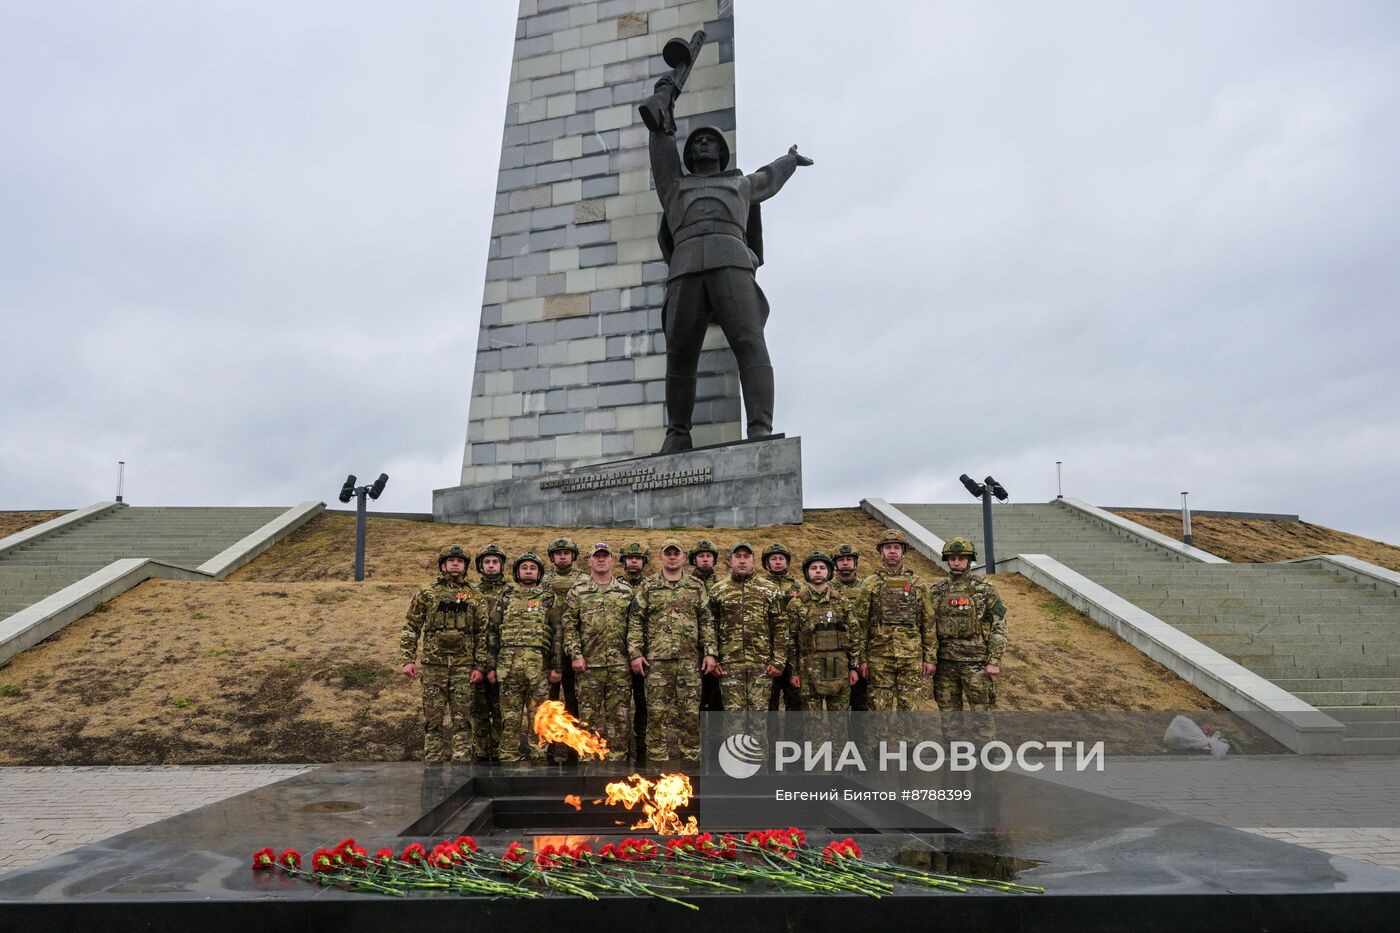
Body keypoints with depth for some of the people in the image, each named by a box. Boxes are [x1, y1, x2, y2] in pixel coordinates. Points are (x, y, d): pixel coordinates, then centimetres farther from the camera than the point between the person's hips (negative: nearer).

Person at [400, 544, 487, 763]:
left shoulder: (473, 597, 7)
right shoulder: (427, 594, 5)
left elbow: (482, 634, 5)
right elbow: (410, 628, 4)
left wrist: (480, 666, -2)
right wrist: (408, 659, -5)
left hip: (464, 667, 0)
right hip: (433, 665, 0)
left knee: (462, 720, 2)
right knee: (433, 720, 5)